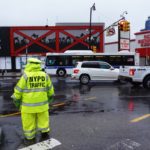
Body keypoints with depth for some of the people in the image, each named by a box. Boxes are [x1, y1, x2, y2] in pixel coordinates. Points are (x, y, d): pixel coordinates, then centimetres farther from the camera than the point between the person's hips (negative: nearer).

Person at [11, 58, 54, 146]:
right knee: (43, 121, 17)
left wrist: (17, 102, 7)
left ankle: (30, 140, 25)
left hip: (28, 106, -3)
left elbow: (18, 91, -7)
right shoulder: (45, 75, -1)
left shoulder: (25, 76, -11)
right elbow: (50, 91, 8)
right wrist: (49, 100, 23)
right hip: (42, 105, 3)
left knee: (29, 123, 12)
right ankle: (45, 137, 28)